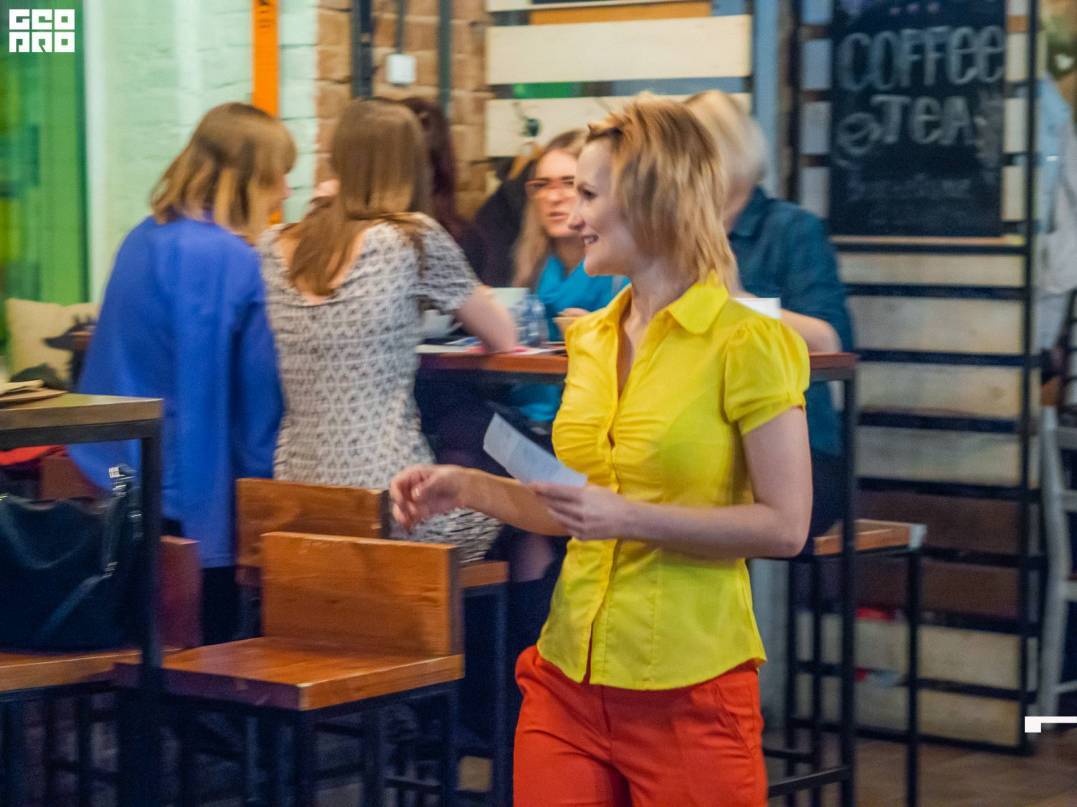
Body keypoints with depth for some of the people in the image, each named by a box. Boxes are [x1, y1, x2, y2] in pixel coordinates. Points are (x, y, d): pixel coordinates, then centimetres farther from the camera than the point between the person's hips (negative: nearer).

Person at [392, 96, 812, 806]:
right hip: (568, 680, 6)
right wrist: (471, 487, 6)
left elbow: (785, 527, -13)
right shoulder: (591, 339, 12)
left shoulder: (747, 345, -9)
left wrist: (631, 518, -19)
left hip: (686, 688, -6)